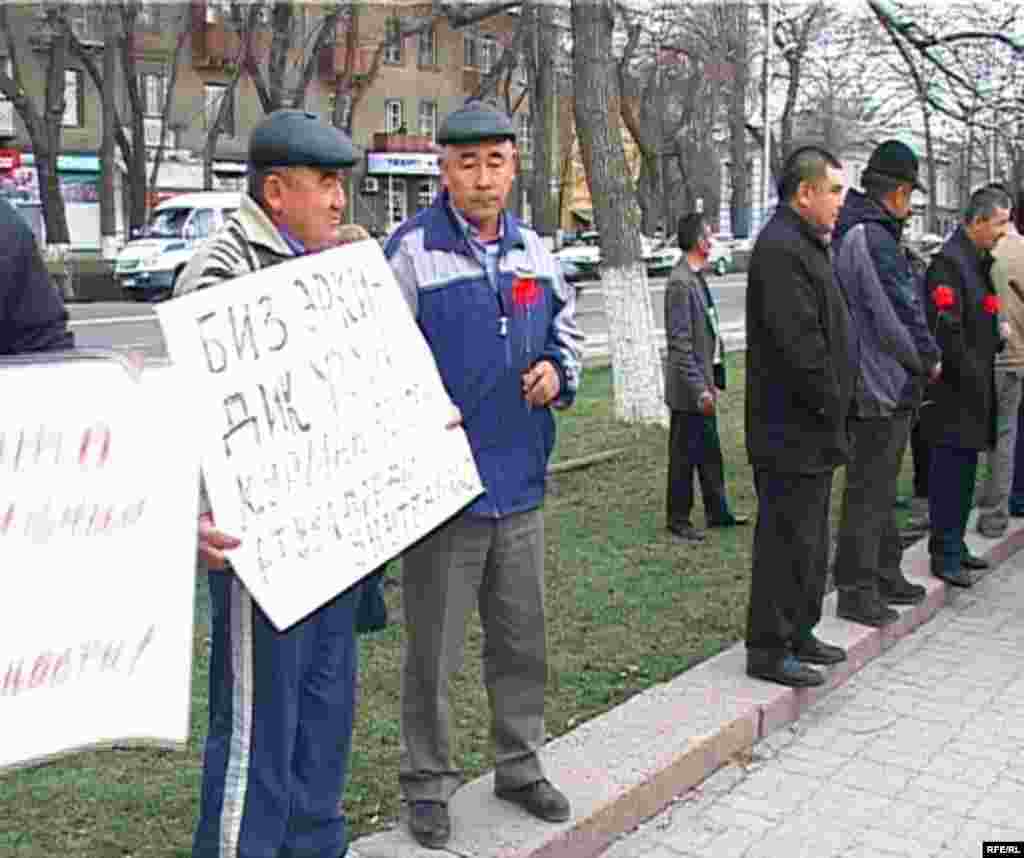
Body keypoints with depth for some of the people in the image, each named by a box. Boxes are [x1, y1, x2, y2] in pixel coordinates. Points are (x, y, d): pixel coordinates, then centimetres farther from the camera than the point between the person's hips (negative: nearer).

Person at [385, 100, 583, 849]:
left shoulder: (532, 249, 8)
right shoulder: (412, 251, -10)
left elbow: (566, 326, 21)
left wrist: (558, 372, 1)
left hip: (520, 484, 6)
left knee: (523, 640, 17)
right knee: (434, 652, 7)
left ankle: (520, 765, 36)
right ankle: (427, 785, 25)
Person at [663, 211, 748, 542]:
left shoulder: (697, 278, 11)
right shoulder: (680, 283, -18)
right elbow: (680, 343, -22)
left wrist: (713, 380, 17)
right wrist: (699, 389, -23)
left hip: (703, 382, 9)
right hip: (688, 389, -9)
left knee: (709, 452, 18)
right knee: (685, 455, 3)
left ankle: (717, 512, 29)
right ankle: (678, 519, 15)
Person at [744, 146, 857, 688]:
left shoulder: (802, 246, 18)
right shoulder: (781, 249, -18)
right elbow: (799, 344, -25)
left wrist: (833, 409, 16)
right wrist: (831, 407, -16)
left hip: (810, 430, 11)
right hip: (791, 431, -11)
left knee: (808, 536, 18)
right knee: (787, 538, -4)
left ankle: (798, 633, 30)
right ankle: (768, 649, 7)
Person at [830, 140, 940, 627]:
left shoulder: (849, 235, 13)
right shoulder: (875, 238, -19)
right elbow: (897, 317, -22)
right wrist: (929, 358, -7)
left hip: (874, 382, 11)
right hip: (882, 386, -11)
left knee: (880, 484, 19)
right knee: (869, 488, -3)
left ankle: (884, 573, 32)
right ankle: (856, 590, 5)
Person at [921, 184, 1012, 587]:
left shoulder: (980, 262, 17)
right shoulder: (948, 263, -15)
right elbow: (945, 329, -21)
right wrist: (972, 376, -18)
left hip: (975, 389, 10)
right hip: (954, 389, -10)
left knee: (964, 470, 14)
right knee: (950, 470, -5)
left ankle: (954, 546, 24)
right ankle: (945, 555, 2)